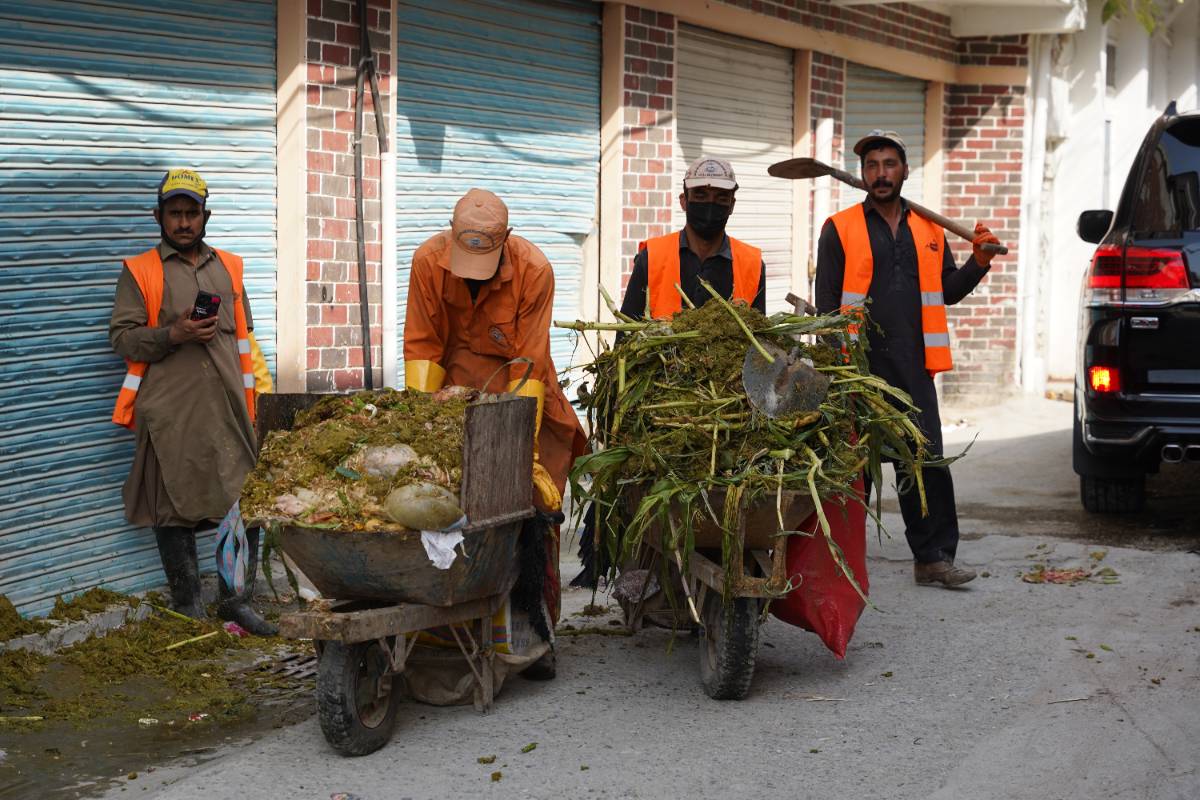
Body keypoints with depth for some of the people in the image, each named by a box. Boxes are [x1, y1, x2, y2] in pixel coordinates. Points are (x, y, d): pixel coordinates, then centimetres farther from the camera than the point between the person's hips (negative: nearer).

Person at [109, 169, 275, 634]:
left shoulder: (228, 268, 19)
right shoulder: (139, 272, 5)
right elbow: (121, 337, -1)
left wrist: (247, 396, 18)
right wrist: (173, 336, -16)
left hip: (228, 407, 4)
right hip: (171, 414, -3)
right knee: (176, 509, -1)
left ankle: (235, 600, 12)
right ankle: (189, 609, 8)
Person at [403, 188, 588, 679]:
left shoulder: (534, 270, -19)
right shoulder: (429, 260, -13)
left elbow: (529, 363, -17)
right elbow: (421, 347, -6)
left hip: (517, 396, -1)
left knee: (534, 510, -7)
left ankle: (533, 635, 2)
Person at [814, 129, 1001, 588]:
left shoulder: (928, 229, 15)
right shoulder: (840, 229, 4)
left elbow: (947, 292, 20)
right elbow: (826, 302, 1)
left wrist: (978, 263, 3)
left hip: (913, 368, 3)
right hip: (858, 366, -3)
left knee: (927, 460, -2)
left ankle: (934, 557, 3)